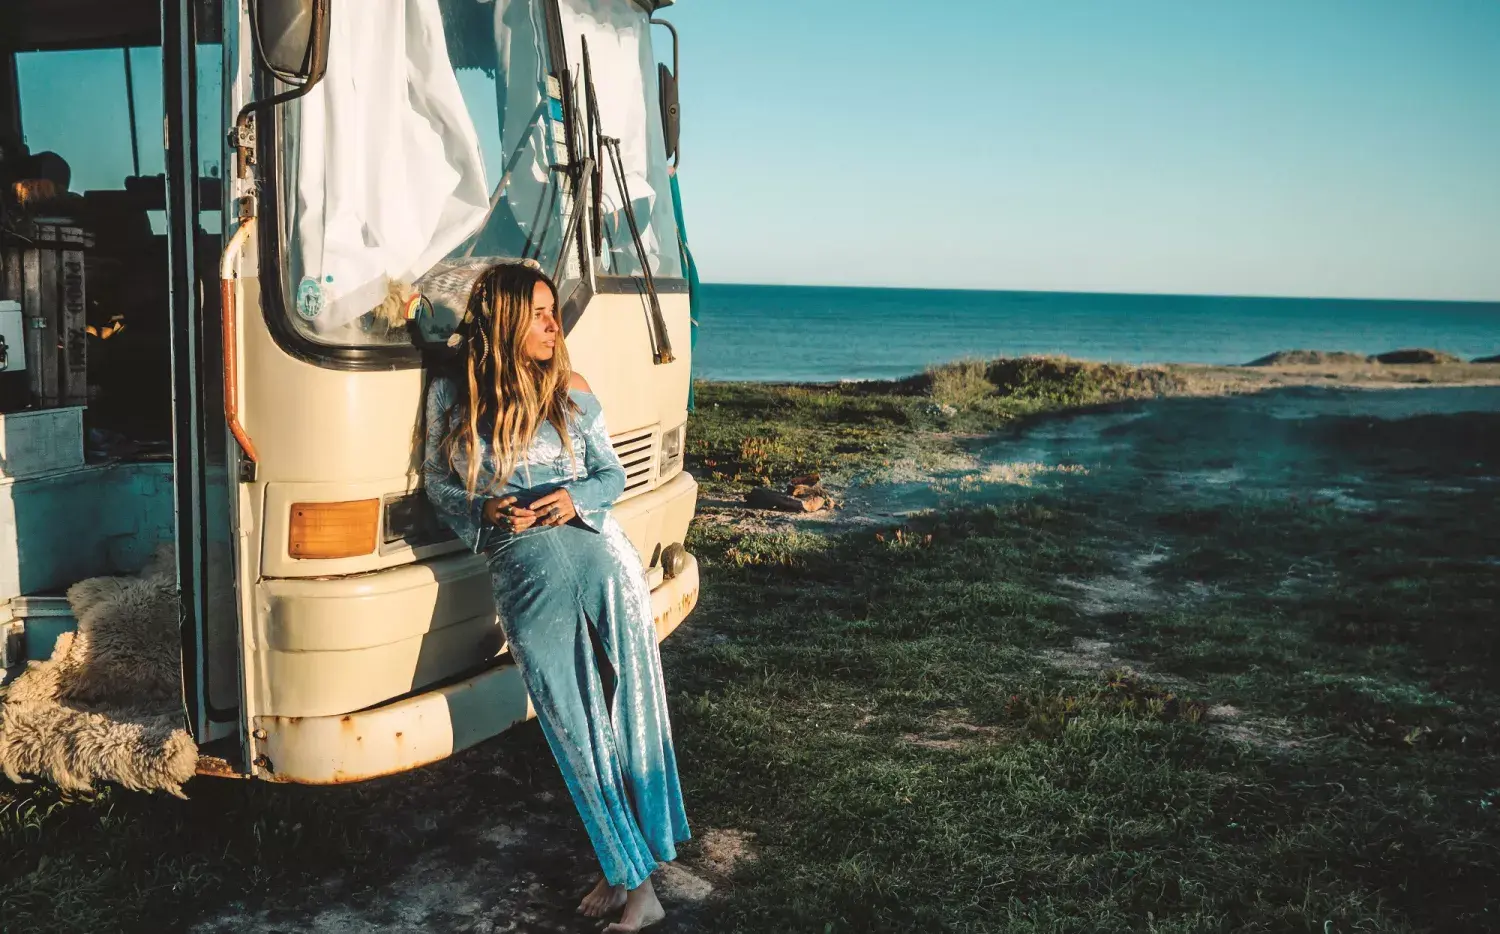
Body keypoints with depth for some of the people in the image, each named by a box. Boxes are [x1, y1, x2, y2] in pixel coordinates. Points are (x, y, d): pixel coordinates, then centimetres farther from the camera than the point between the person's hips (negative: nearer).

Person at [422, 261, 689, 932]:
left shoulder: (569, 390, 7)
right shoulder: (452, 393, 5)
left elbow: (612, 474, 12)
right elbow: (437, 482, 14)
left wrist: (577, 499, -9)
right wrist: (484, 513, -5)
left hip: (602, 558, 1)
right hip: (527, 582, -1)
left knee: (629, 711, 3)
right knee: (577, 731, 3)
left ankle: (627, 874, 18)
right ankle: (635, 880, 15)